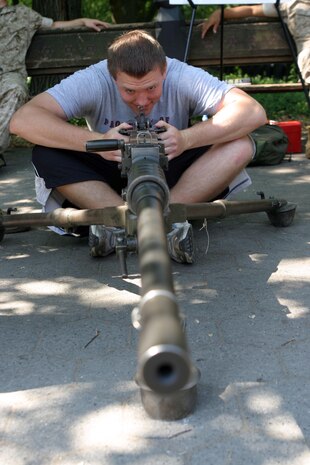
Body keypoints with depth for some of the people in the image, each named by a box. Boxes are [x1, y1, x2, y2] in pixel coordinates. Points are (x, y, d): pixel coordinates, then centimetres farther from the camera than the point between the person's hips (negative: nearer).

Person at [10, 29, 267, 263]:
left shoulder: (183, 77, -20)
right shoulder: (93, 81, -21)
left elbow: (253, 112, -29)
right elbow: (22, 119, -31)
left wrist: (186, 139, -43)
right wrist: (97, 142, -43)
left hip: (172, 178, 0)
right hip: (110, 180, 1)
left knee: (240, 144, -23)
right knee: (45, 154, -27)